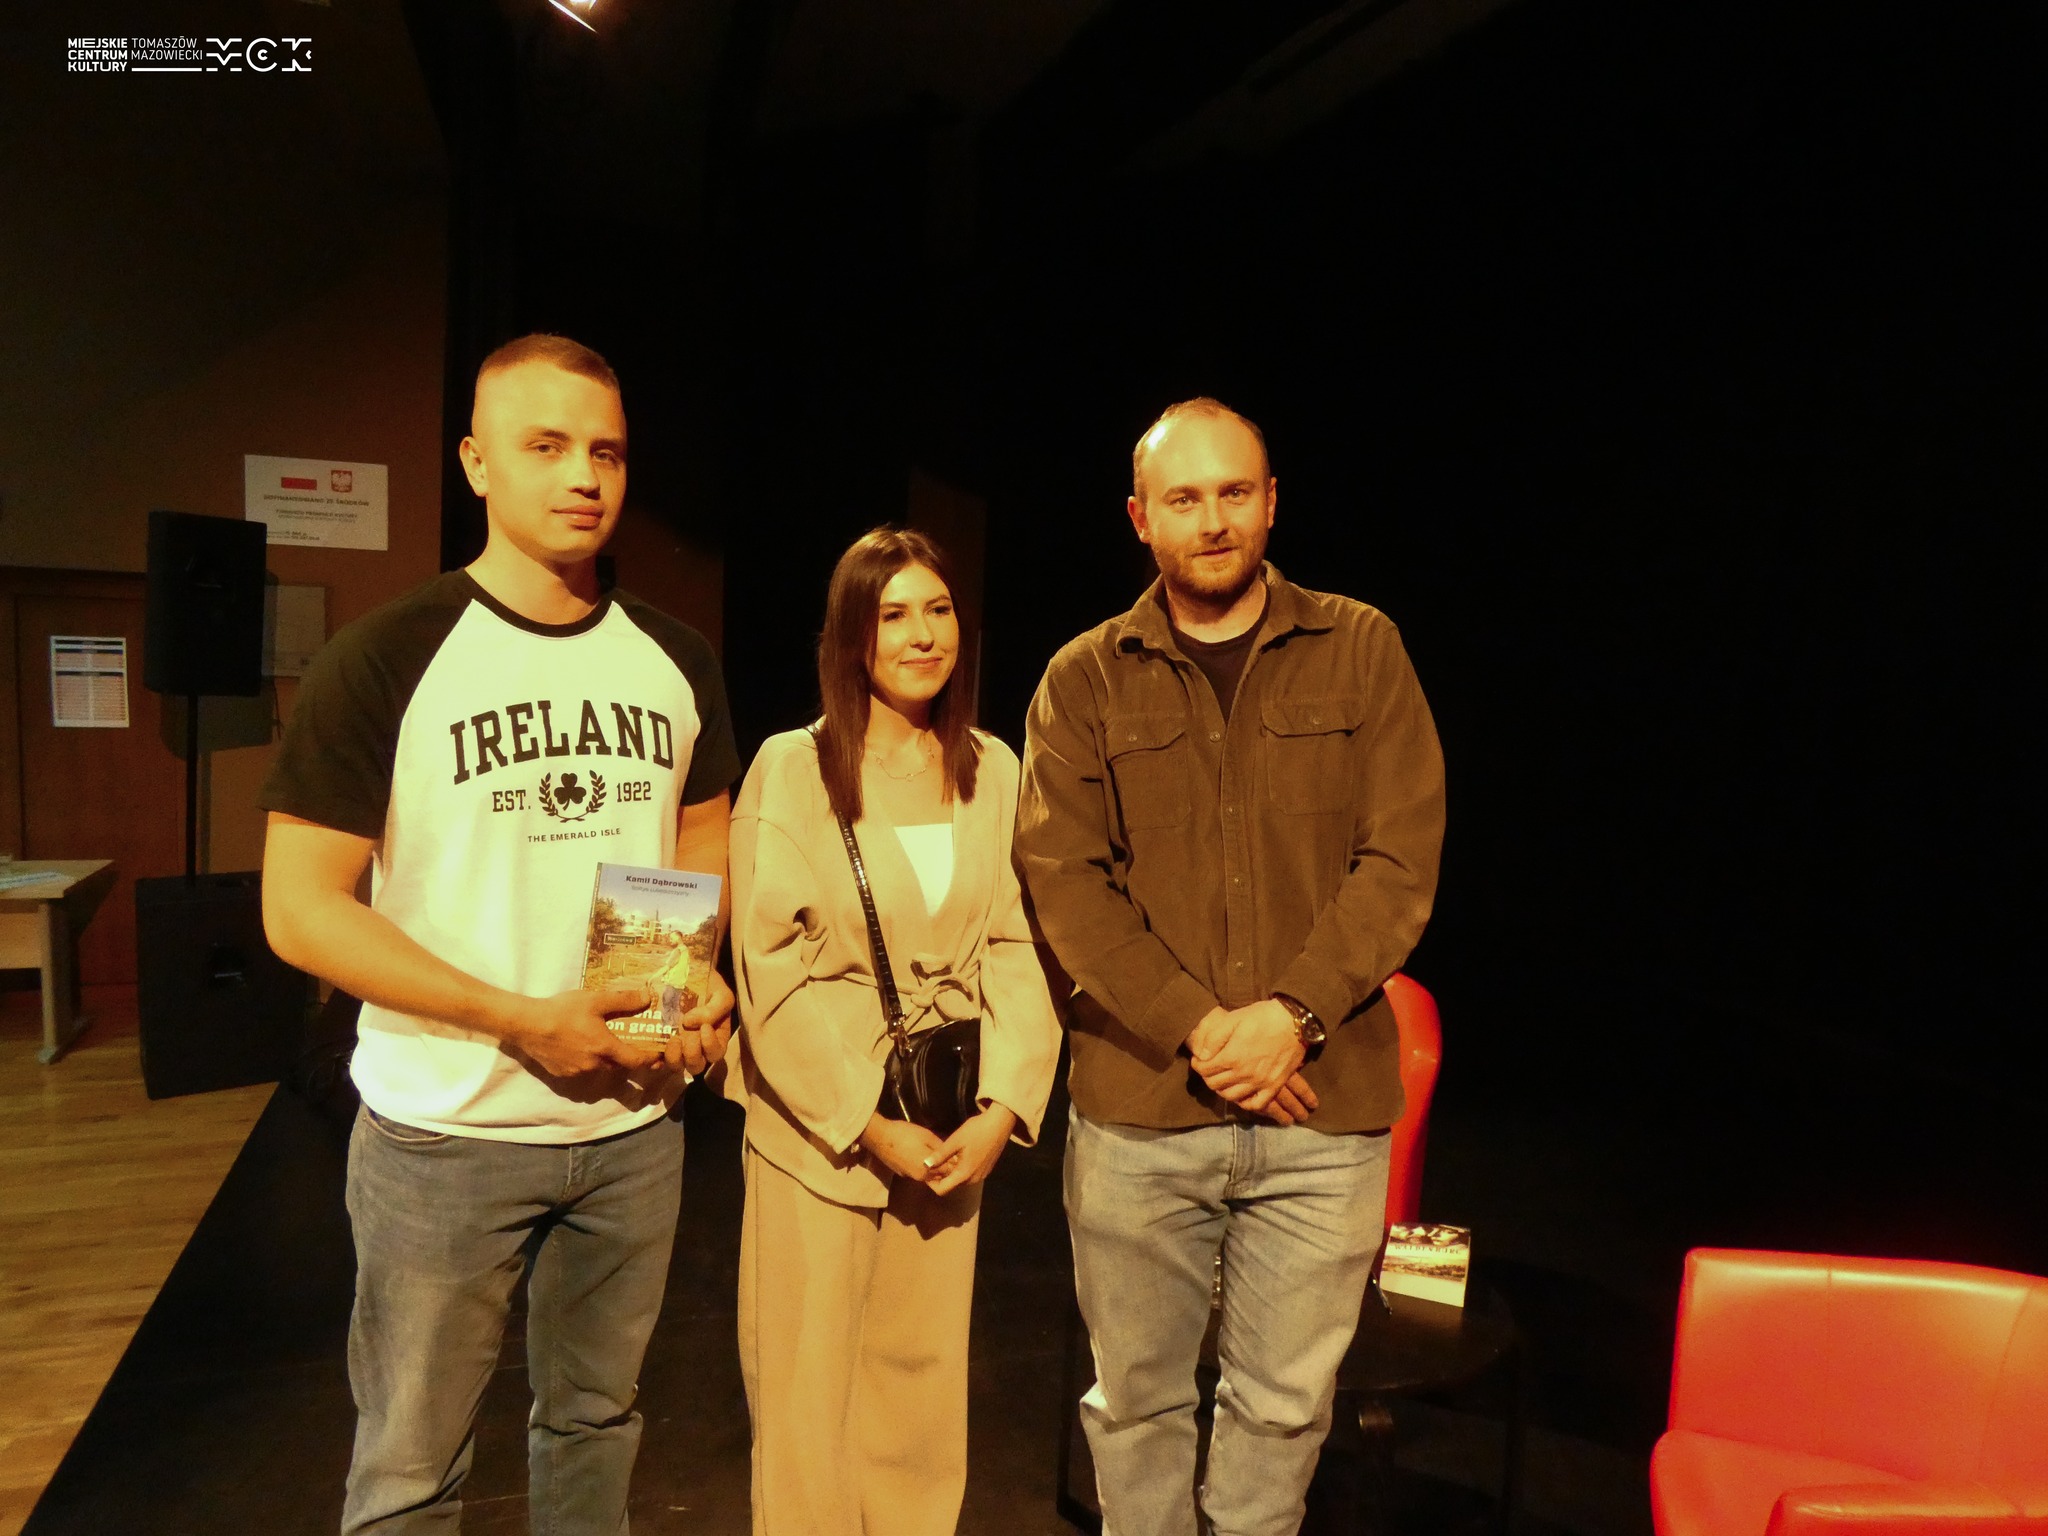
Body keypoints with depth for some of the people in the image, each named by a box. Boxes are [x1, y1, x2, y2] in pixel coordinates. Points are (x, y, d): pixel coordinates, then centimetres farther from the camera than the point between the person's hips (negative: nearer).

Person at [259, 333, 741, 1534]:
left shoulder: (677, 662, 3)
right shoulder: (388, 661, -10)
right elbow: (300, 908, -12)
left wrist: (704, 986, -4)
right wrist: (520, 1019, -19)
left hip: (635, 1124, 4)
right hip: (447, 1134, -3)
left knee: (594, 1423, 20)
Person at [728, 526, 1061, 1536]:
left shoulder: (992, 771, 3)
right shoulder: (791, 768, -7)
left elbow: (1019, 950, 1)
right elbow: (771, 970, -10)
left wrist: (1002, 1108, -9)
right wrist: (869, 1125, -13)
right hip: (818, 1124, -3)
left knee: (922, 1378, 14)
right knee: (808, 1387, 8)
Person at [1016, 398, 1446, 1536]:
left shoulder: (1360, 651, 5)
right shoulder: (1084, 681, 4)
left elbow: (1401, 859, -1)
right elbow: (1061, 878, -4)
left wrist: (1292, 1015, -12)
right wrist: (1196, 1027, -13)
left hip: (1325, 1107, 0)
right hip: (1137, 1108, 0)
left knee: (1284, 1401, 12)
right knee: (1137, 1397, 13)